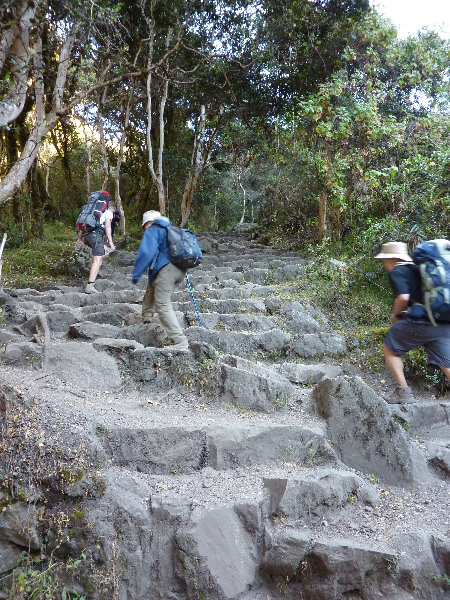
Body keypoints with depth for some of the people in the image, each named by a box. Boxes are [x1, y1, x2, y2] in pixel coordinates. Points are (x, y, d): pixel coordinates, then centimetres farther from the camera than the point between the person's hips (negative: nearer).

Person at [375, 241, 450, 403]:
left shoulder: (396, 272, -1)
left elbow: (403, 297, -17)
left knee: (389, 348, 11)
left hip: (421, 323, -7)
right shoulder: (418, 268, 24)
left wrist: (395, 314, 1)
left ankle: (403, 391, 7)